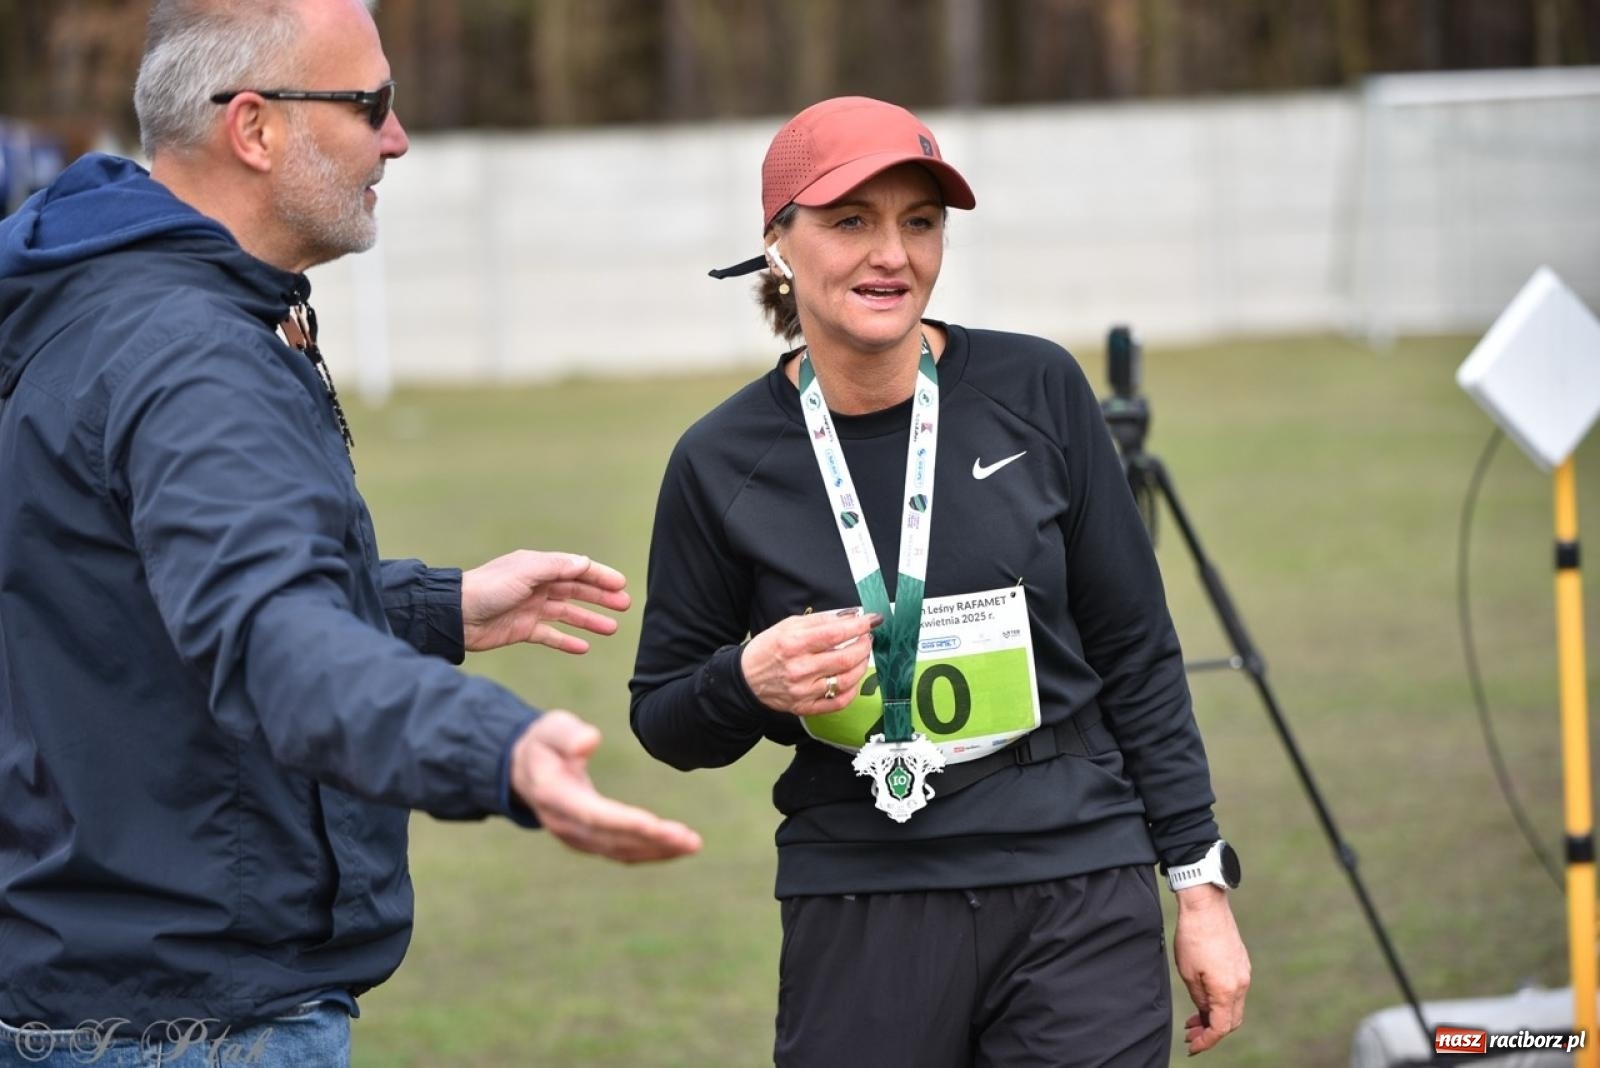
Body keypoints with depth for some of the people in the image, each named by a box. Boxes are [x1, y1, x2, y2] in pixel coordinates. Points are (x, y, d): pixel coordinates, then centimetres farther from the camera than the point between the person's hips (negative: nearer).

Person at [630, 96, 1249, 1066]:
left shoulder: (1035, 392, -2)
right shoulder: (721, 464, -3)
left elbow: (1136, 654, 5)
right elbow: (664, 721, 7)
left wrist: (1201, 884, 3)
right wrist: (748, 682, -15)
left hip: (1080, 905, 0)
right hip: (860, 924, 0)